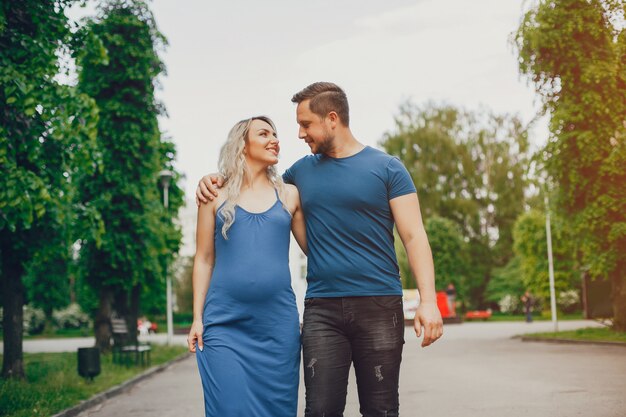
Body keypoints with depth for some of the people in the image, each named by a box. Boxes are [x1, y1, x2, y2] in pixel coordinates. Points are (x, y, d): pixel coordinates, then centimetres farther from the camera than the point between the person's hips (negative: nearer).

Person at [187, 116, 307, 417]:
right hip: (224, 325, -1)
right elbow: (204, 259, 8)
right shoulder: (216, 195, 8)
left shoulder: (289, 195, 11)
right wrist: (197, 318, 3)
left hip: (279, 325, 2)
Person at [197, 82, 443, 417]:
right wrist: (215, 181, 10)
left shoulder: (386, 168, 2)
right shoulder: (302, 171, 13)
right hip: (321, 310, 3)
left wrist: (428, 300, -13)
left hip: (379, 305, -2)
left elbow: (414, 236, -2)